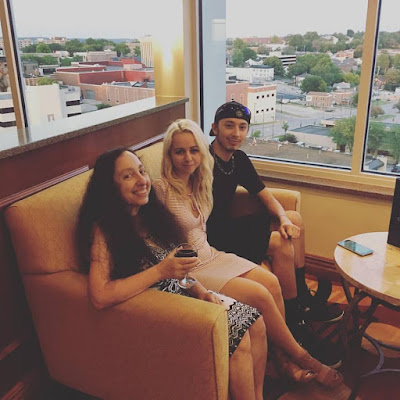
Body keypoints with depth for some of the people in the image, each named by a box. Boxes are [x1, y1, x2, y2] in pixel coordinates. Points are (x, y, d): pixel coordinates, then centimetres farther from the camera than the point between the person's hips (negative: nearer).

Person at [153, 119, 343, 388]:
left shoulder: (197, 182, 4)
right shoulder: (161, 189, -20)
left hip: (209, 254, 8)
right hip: (188, 269, -8)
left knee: (271, 282, -8)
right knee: (260, 295, -16)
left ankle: (284, 358, 2)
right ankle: (302, 358, 5)